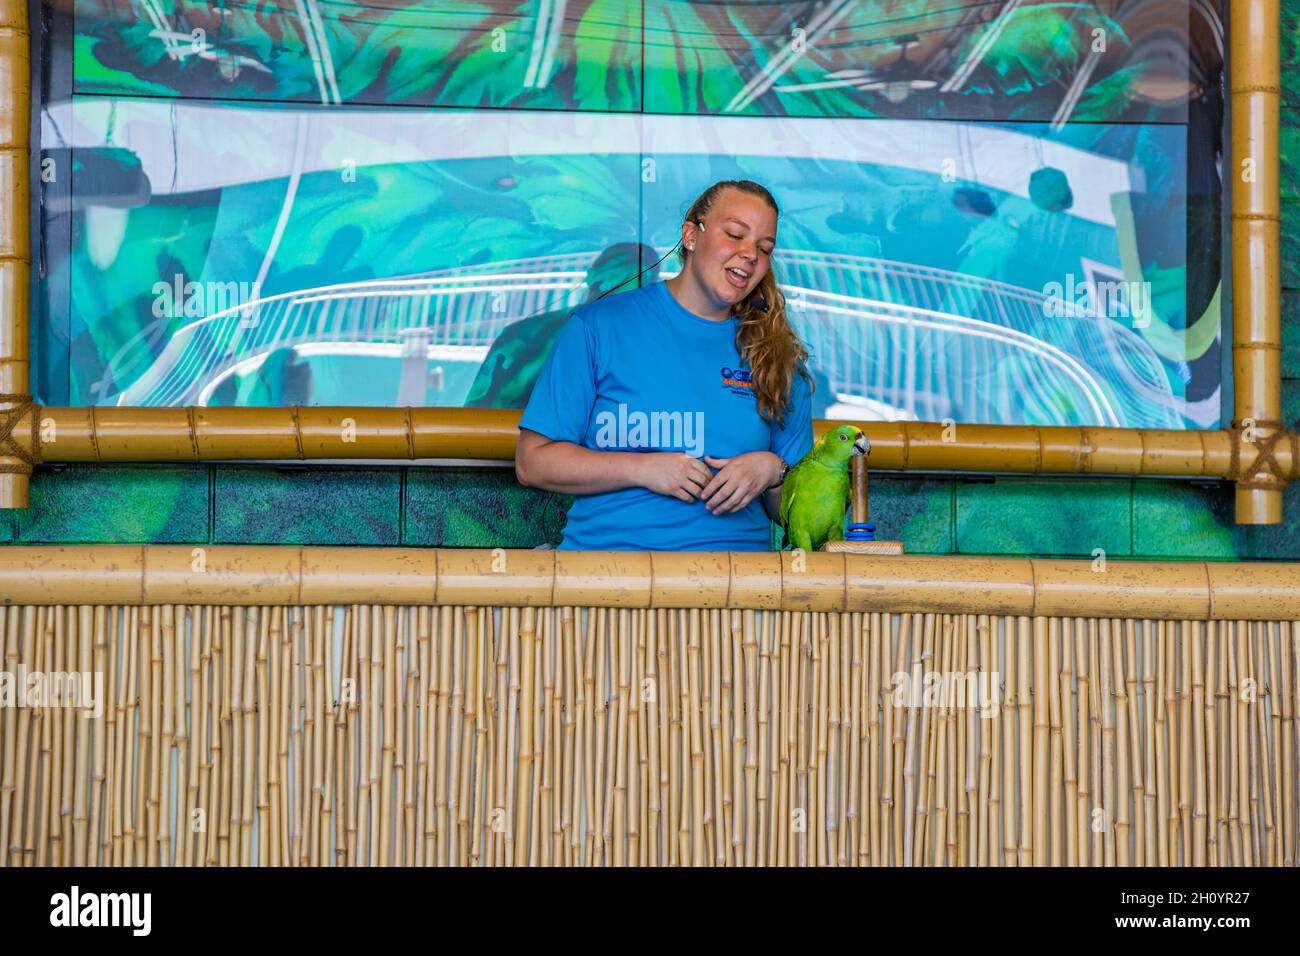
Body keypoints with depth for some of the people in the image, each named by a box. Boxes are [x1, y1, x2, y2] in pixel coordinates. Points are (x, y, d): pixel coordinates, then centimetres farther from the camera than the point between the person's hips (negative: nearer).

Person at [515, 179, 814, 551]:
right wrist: (643, 469, -5)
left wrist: (771, 471, -1)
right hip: (606, 551, -2)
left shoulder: (779, 356, 17)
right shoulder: (597, 325, 9)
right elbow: (532, 461, 4)